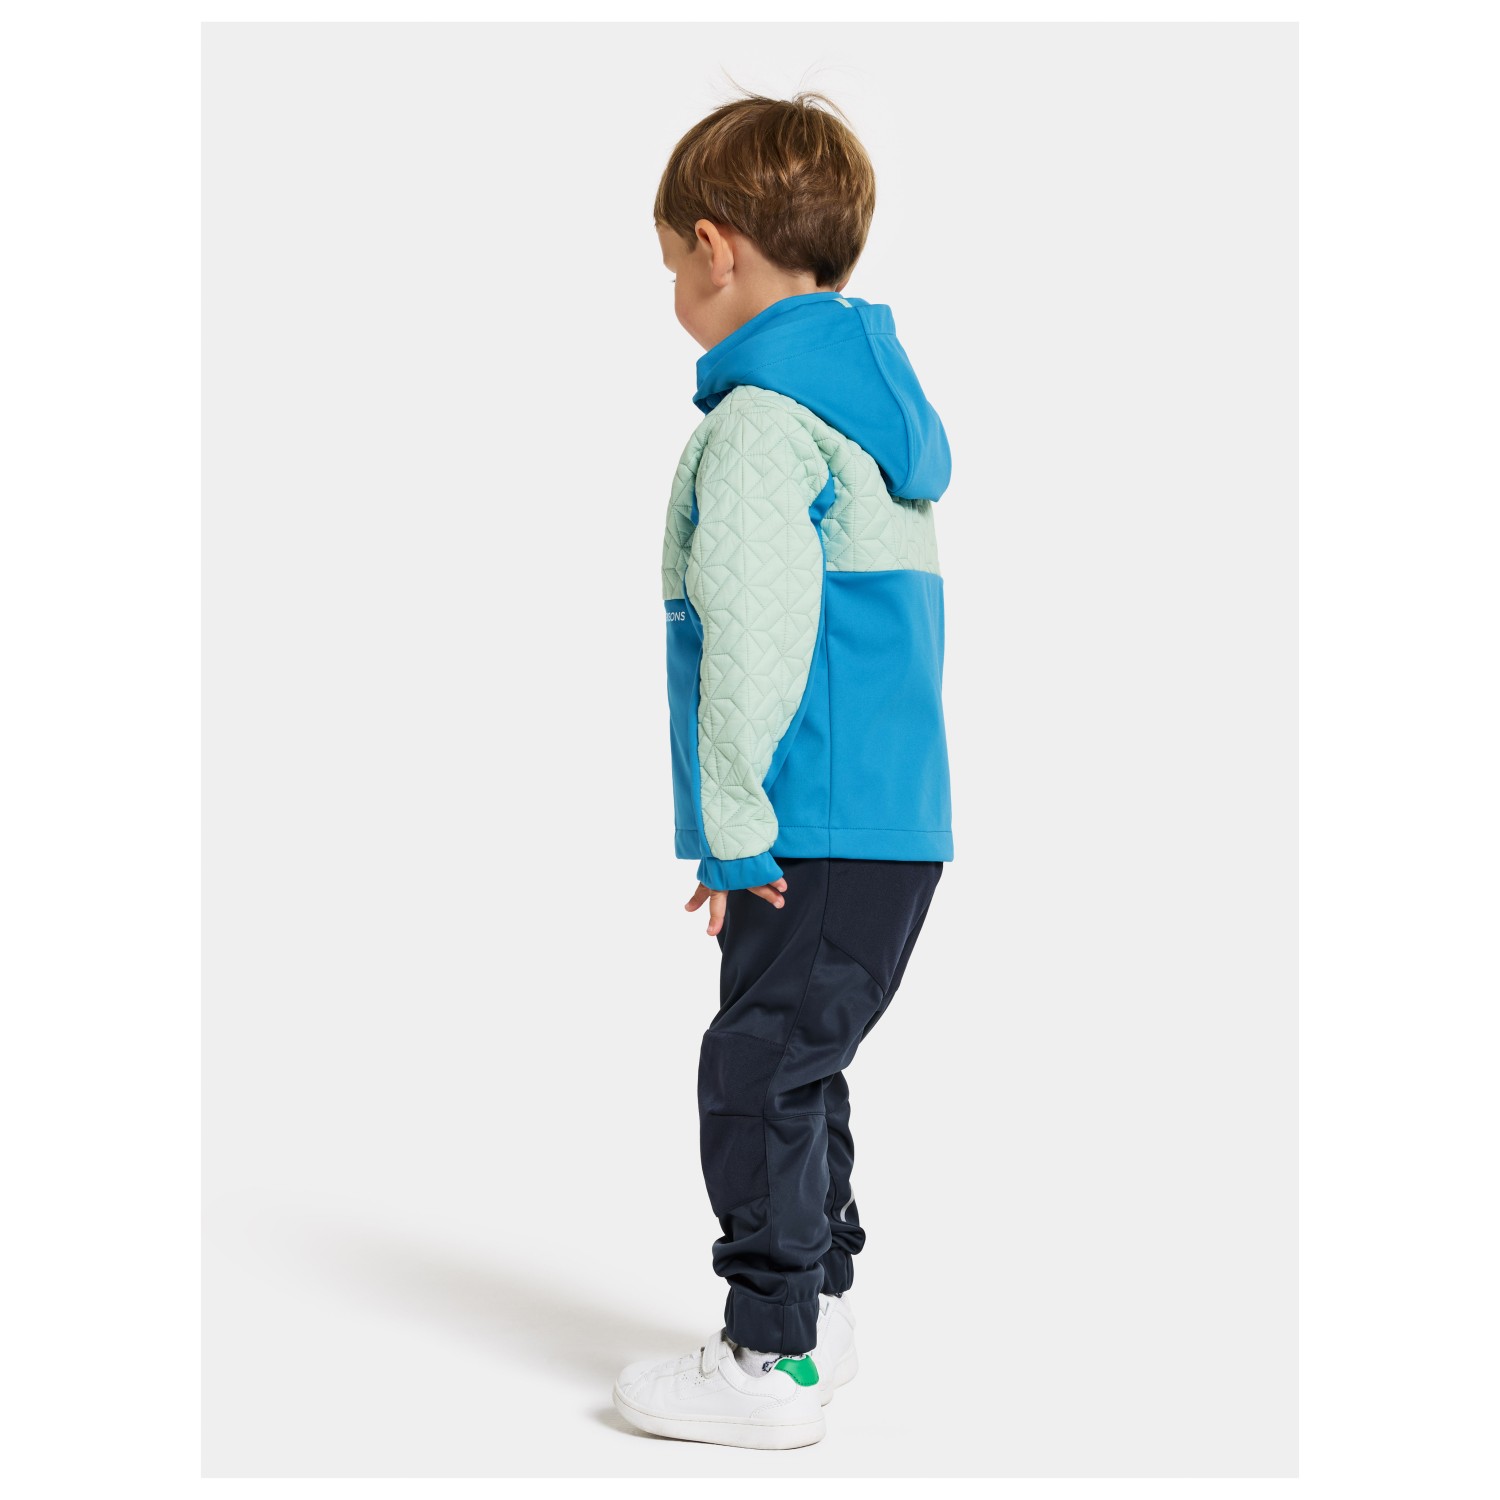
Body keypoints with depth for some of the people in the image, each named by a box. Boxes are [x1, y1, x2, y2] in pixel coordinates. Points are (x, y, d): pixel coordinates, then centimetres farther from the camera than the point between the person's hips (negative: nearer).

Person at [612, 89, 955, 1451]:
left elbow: (757, 634, -23)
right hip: (896, 822, 10)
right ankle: (818, 1301, 32)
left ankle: (774, 1359, 5)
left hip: (818, 828, -10)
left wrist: (735, 825, -18)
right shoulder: (876, 396, 17)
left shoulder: (760, 419, -14)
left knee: (760, 1075, -2)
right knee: (800, 1068, 20)